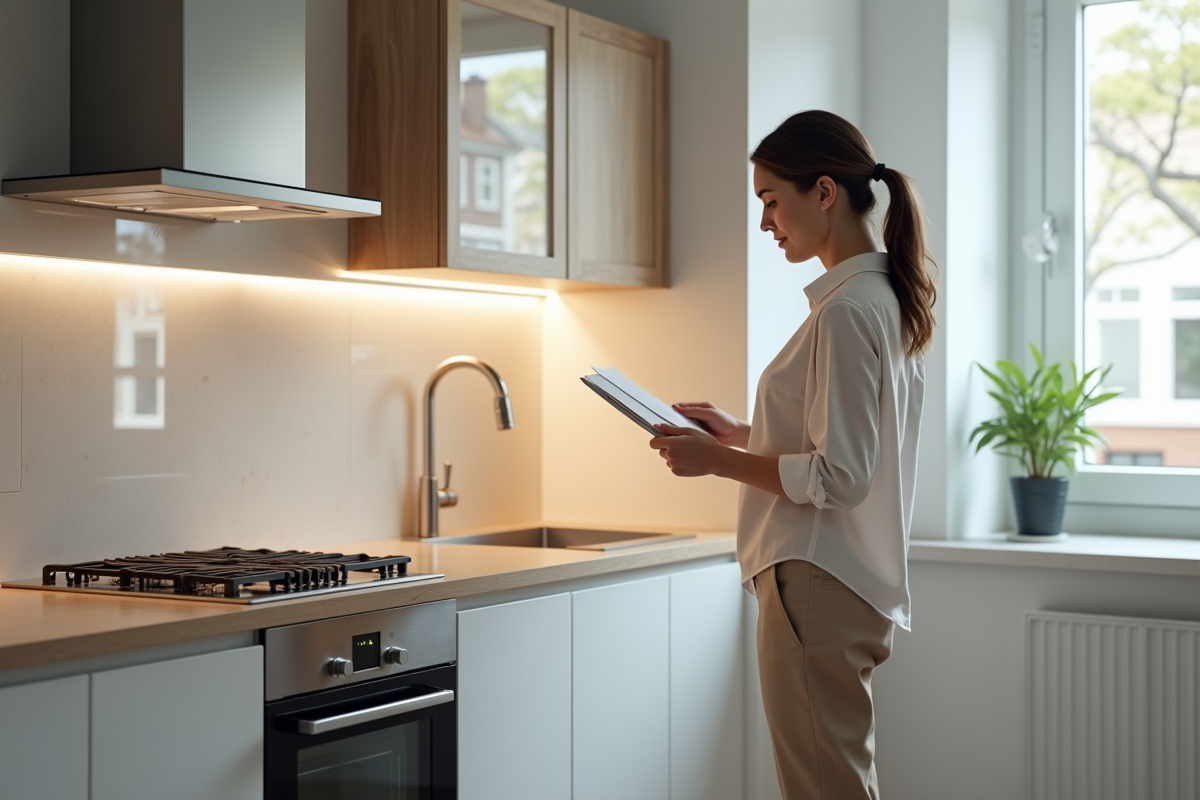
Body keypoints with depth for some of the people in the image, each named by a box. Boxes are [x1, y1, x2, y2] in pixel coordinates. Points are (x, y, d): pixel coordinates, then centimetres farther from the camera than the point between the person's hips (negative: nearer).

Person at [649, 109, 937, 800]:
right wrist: (740, 435, 15)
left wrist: (718, 461, -13)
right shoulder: (887, 297, 13)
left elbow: (840, 478, -21)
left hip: (818, 586, -10)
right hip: (859, 583, 10)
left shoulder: (846, 310, -18)